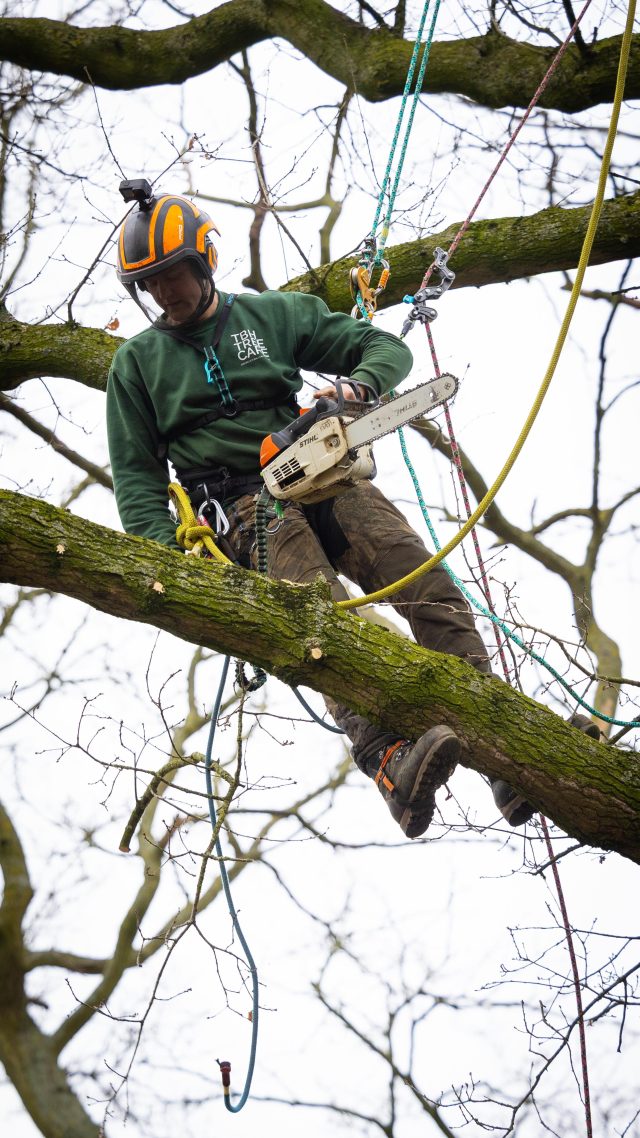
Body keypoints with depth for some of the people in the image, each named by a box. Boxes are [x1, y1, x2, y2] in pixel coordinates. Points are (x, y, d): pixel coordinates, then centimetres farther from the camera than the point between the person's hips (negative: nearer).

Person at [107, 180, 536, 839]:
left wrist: (356, 385, -10)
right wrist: (167, 550, -7)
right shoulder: (137, 363, 15)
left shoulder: (272, 314, 16)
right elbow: (137, 474, 11)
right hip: (247, 505, -2)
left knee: (429, 589, -21)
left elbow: (387, 350, 14)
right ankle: (389, 763, -50)